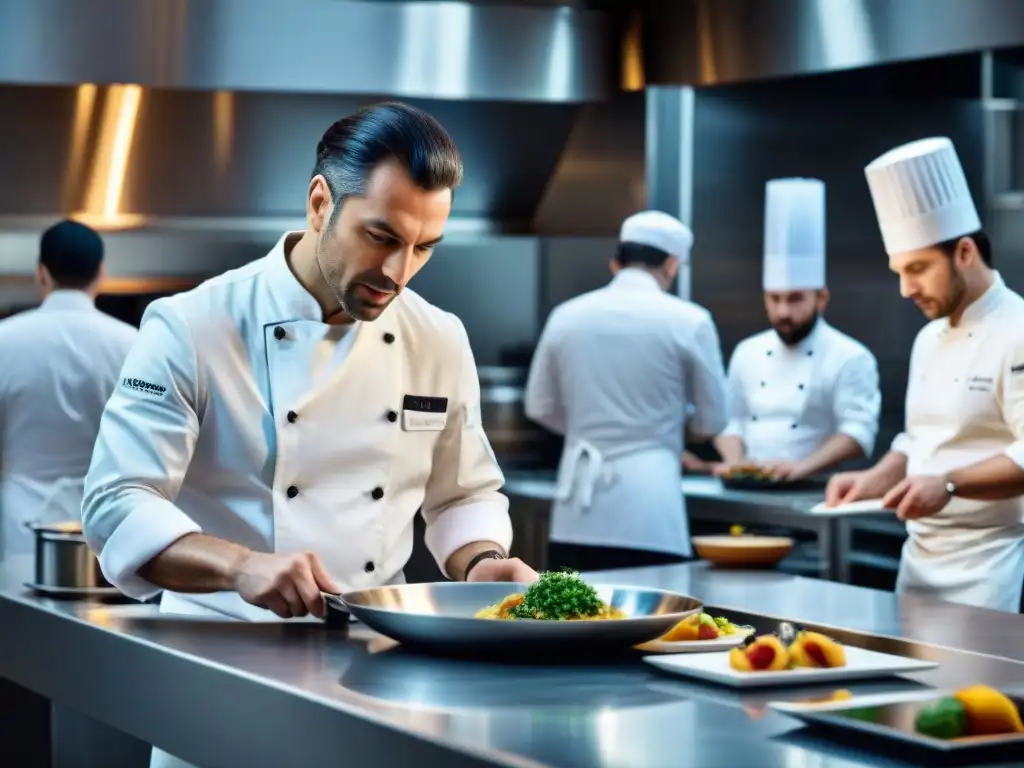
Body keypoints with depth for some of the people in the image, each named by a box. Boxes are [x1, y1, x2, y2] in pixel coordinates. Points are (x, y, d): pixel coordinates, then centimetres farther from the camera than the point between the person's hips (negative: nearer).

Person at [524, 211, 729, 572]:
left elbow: (541, 407, 15)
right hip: (648, 514, -4)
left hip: (579, 512, 4)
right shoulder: (688, 321, -4)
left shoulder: (567, 316, 5)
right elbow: (712, 420, 4)